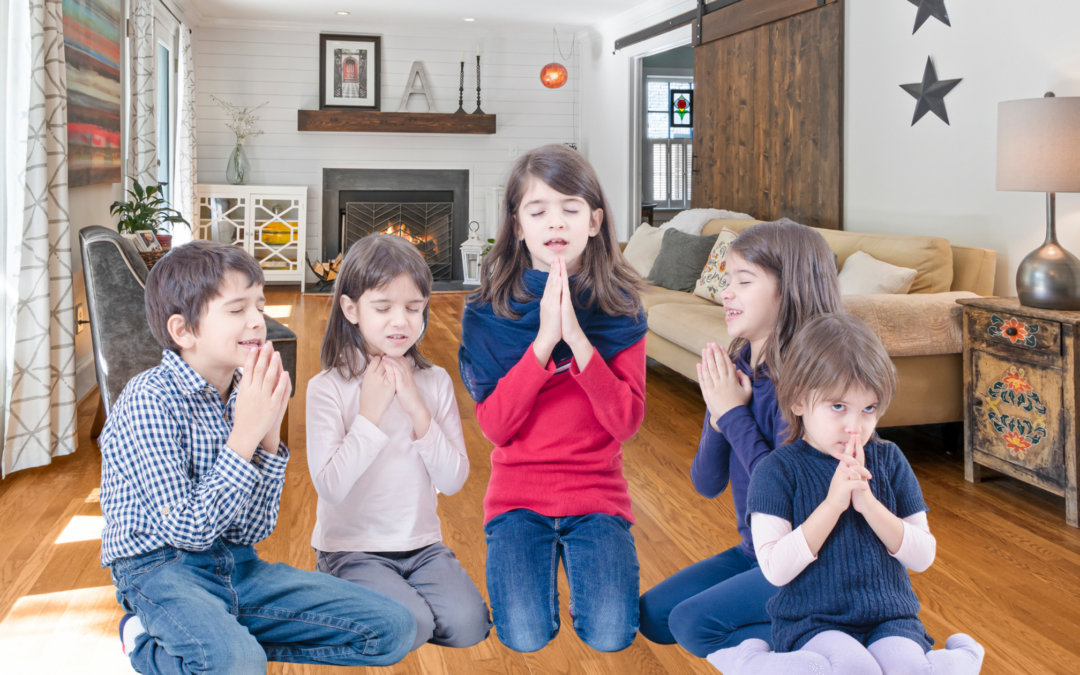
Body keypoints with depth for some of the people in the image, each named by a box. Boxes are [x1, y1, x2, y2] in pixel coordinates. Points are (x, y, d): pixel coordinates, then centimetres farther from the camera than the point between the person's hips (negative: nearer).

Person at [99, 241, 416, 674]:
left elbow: (253, 530, 0)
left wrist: (269, 437, -12)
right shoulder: (149, 400, -15)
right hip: (162, 569, -7)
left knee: (393, 628, -2)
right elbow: (187, 531, -20)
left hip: (237, 565, 7)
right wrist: (246, 433, -21)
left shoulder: (243, 394, 3)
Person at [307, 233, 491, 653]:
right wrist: (370, 413, -18)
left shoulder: (435, 382, 1)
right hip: (353, 549, -3)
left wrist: (418, 411, -15)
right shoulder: (327, 388, -10)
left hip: (423, 545, 3)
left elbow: (454, 481, -5)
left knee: (468, 625, -18)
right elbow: (330, 487, -17)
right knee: (410, 627, -24)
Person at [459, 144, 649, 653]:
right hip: (518, 495, 0)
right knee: (525, 638, -18)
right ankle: (539, 563, 12)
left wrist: (577, 338, -21)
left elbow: (627, 422, -11)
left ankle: (577, 557, 12)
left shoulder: (620, 310, 0)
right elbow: (495, 426, -11)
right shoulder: (489, 313, -2)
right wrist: (543, 340, -20)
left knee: (610, 637, -17)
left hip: (597, 493, 1)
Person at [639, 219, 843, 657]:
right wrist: (717, 417, -18)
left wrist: (734, 414, -22)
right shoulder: (734, 370, -2)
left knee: (694, 624, -17)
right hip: (754, 552, 8)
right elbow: (707, 485, 0)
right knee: (652, 616, 6)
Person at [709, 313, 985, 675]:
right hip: (813, 622, -2)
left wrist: (868, 503, -13)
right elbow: (776, 570, -14)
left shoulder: (888, 460, 6)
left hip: (889, 616, 2)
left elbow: (923, 556, 2)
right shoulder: (778, 470, -6)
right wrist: (833, 504, -20)